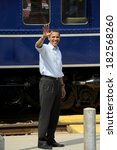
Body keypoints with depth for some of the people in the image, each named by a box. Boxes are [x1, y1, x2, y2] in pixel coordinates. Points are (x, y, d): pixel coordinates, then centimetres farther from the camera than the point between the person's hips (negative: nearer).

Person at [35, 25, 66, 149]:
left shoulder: (58, 51, 18)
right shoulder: (45, 48, -5)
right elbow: (37, 45, -30)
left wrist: (62, 86, 22)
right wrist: (44, 36, -49)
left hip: (57, 83, 8)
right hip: (47, 82, -8)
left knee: (55, 113, 9)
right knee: (45, 112, -7)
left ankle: (51, 139, 17)